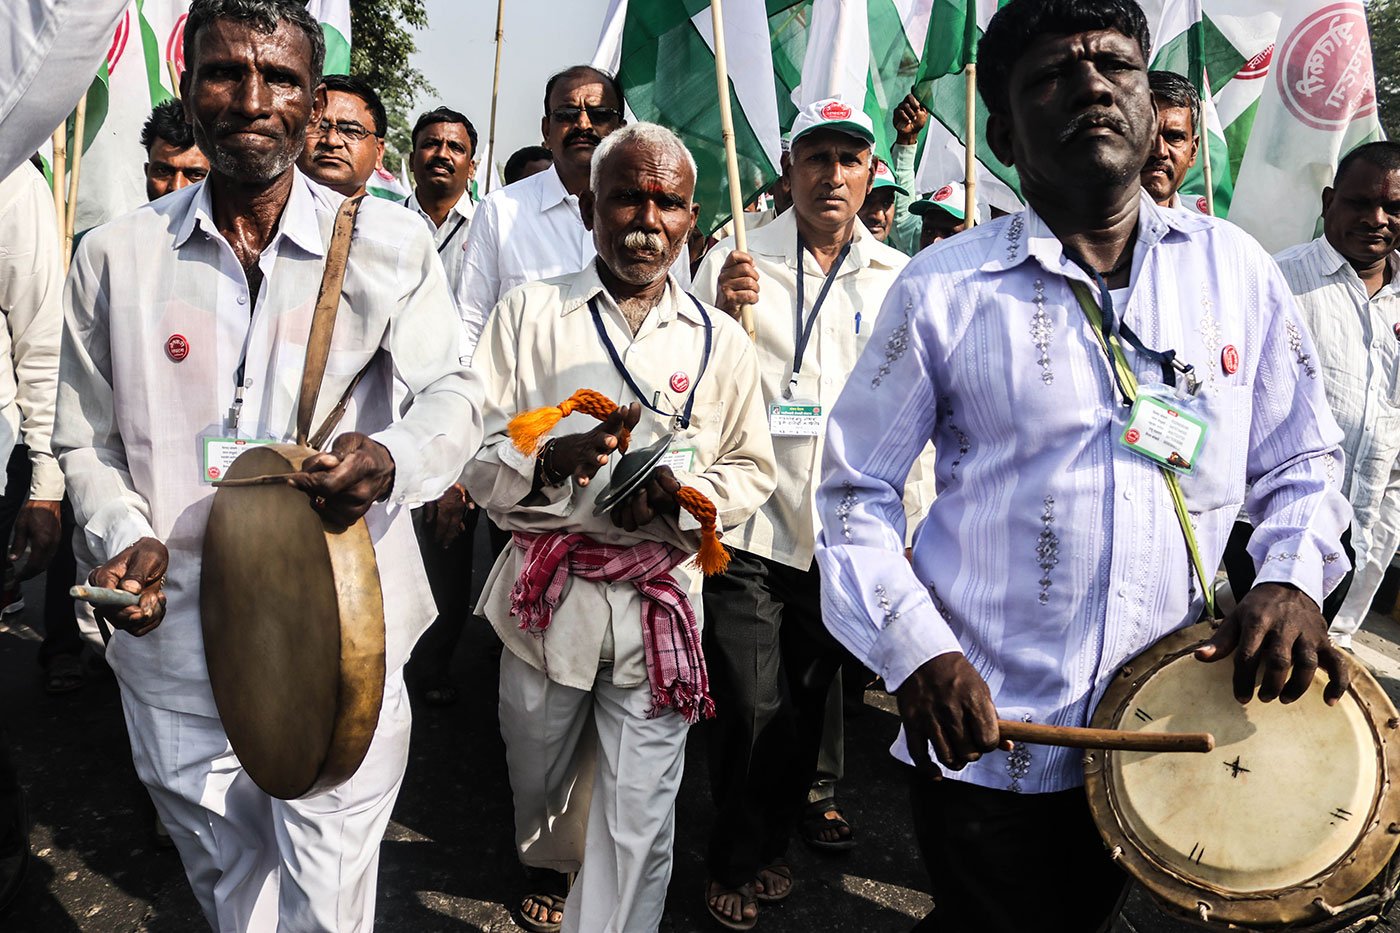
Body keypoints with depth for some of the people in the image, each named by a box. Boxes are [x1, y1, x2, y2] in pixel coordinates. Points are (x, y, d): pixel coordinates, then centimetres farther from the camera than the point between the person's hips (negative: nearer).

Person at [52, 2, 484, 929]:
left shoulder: (389, 243, -2)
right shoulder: (117, 257, 3)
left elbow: (452, 393, -8)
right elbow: (88, 441, 9)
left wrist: (393, 461, -30)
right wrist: (127, 538, -10)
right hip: (179, 653, 2)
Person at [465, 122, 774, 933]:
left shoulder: (720, 340, 6)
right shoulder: (529, 313, 2)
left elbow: (753, 471, 10)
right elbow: (478, 461, -2)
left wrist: (678, 491, -11)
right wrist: (548, 460, -23)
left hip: (659, 600, 0)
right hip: (548, 592, 1)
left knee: (639, 823, -1)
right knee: (538, 787, 21)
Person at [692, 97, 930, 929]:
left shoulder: (899, 279, 5)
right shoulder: (737, 260, -1)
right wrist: (722, 311, -19)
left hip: (846, 539, 3)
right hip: (750, 527, -2)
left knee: (807, 705, 15)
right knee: (755, 710, -1)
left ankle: (776, 843, 38)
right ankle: (738, 862, 25)